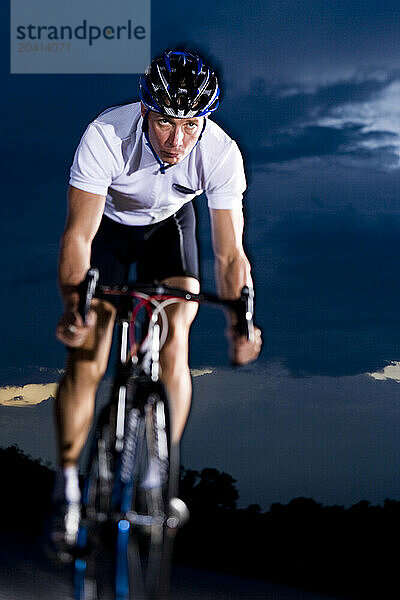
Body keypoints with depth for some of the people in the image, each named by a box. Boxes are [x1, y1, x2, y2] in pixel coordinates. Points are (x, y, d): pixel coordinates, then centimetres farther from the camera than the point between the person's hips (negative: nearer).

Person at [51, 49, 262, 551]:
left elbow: (229, 252, -27)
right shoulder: (106, 137, -37)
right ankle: (67, 486, 4)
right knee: (85, 357, -11)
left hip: (169, 224, 1)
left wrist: (240, 323, -42)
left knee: (173, 348, -16)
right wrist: (73, 303, -52)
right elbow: (79, 234, -36)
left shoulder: (220, 153, -32)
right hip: (107, 221, -1)